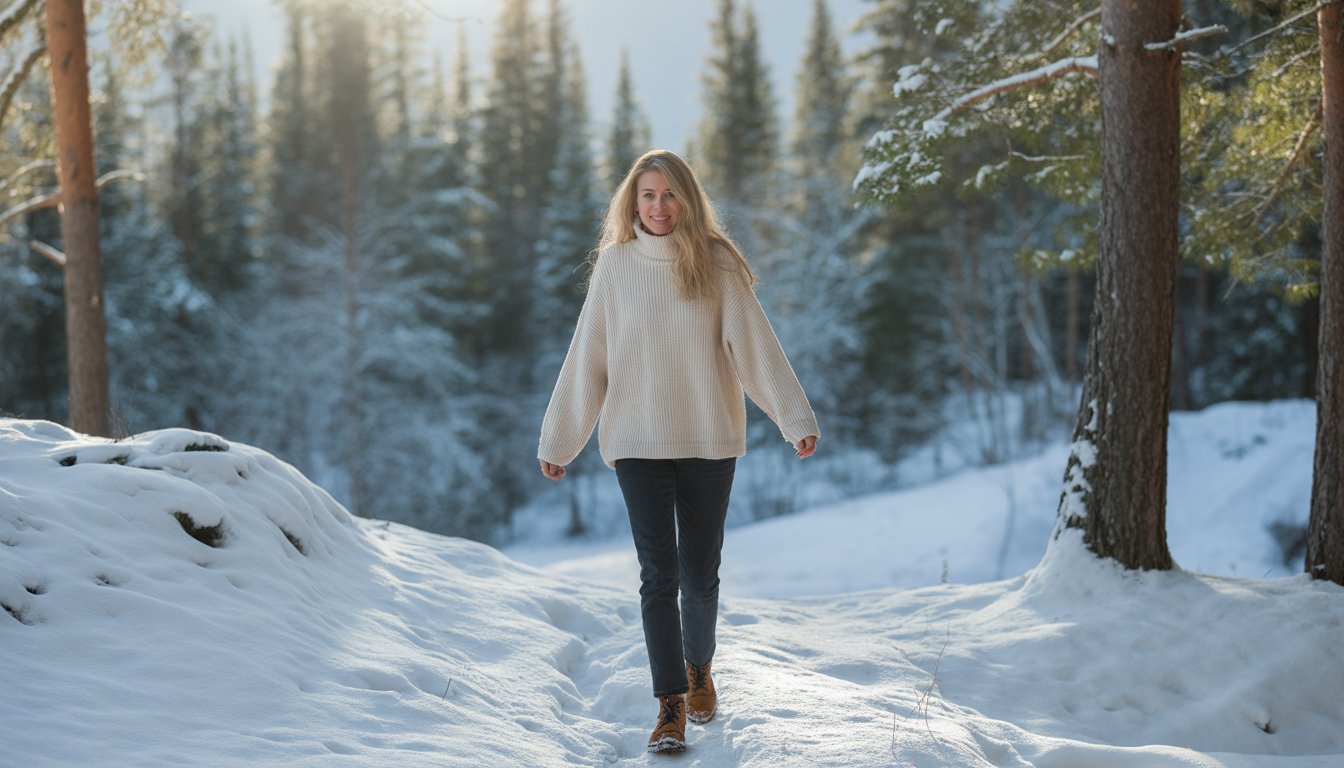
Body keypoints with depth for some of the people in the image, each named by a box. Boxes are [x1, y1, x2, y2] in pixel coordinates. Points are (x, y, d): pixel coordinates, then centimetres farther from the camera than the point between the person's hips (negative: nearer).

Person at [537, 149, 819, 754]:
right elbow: (585, 359, 5)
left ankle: (698, 667, 35)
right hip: (638, 442, 0)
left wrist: (795, 417, -16)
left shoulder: (716, 264, -1)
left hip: (709, 439, 0)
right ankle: (671, 707, -1)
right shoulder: (614, 265, 2)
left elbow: (755, 344, -6)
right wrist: (557, 440, 7)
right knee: (658, 573, -6)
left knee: (699, 574, 8)